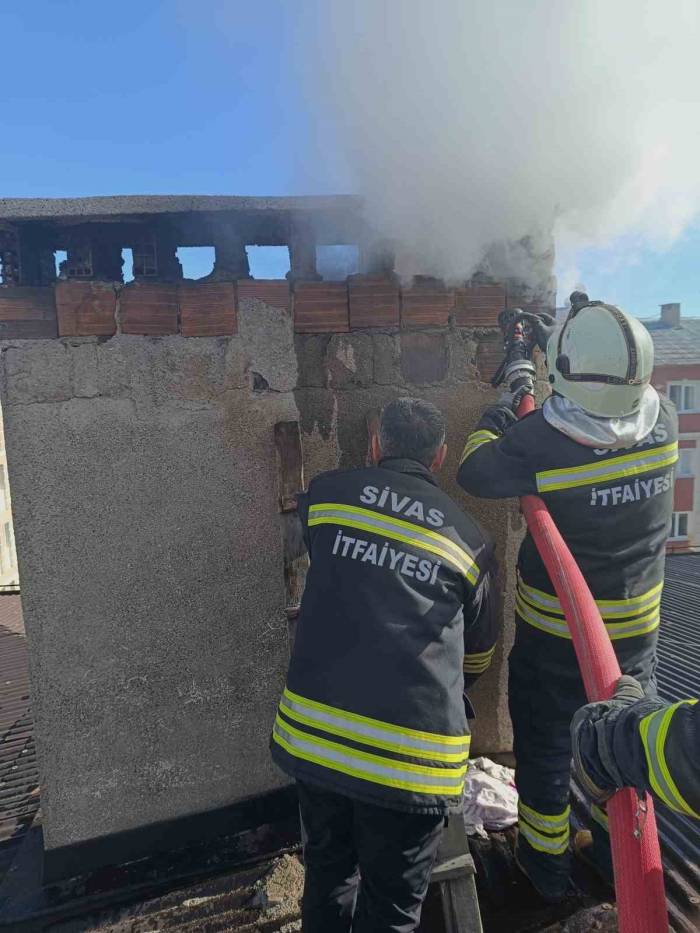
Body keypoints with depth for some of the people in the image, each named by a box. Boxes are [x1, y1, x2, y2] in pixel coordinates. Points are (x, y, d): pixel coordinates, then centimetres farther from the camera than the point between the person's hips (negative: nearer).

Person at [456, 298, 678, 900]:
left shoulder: (540, 441, -29)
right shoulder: (664, 424, -14)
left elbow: (474, 474, -13)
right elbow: (620, 392, 8)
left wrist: (489, 427, 5)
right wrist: (557, 344, 13)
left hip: (554, 634, -4)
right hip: (636, 629, 5)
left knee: (545, 743, 19)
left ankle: (547, 857, 41)